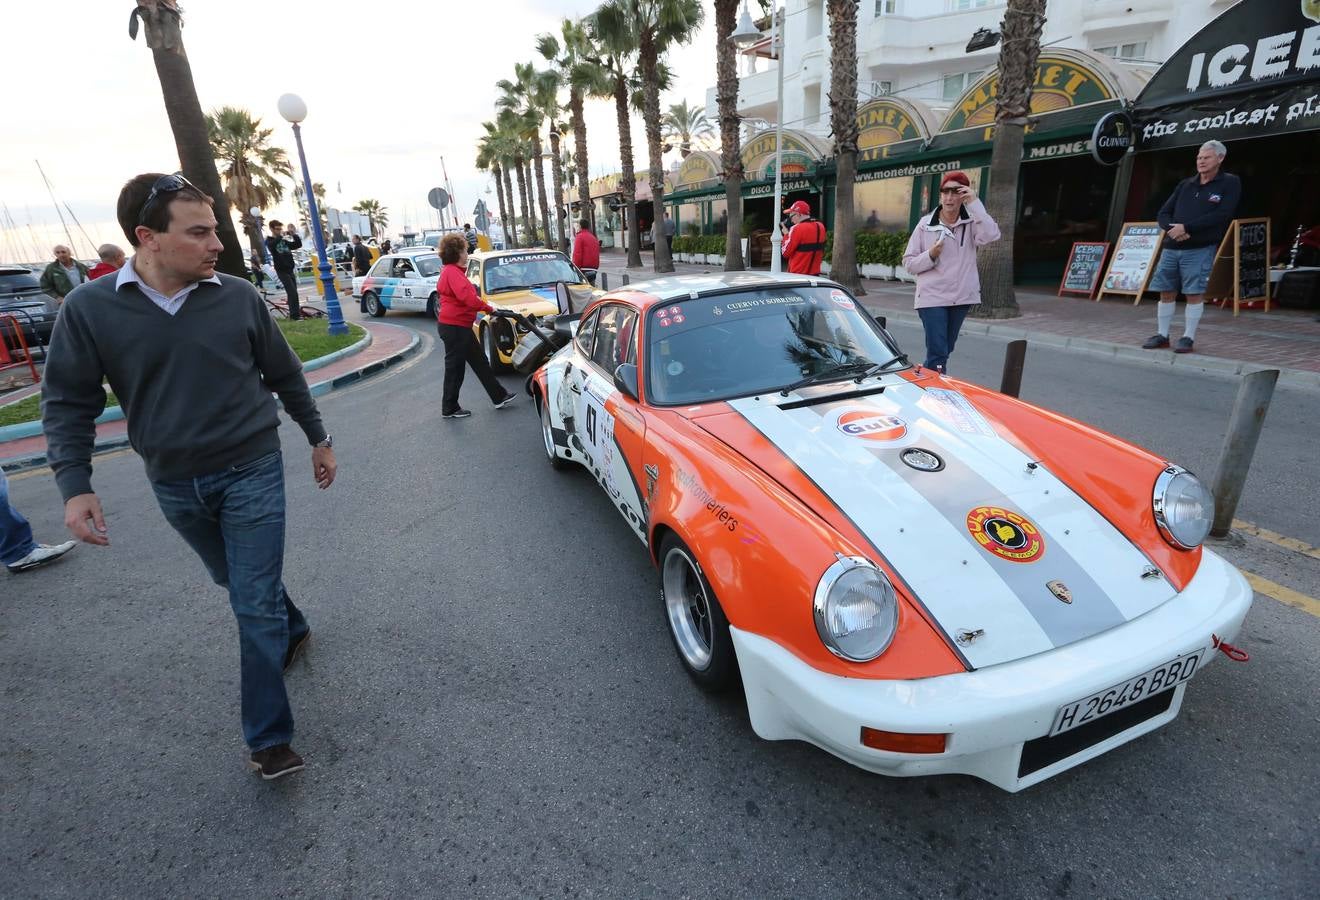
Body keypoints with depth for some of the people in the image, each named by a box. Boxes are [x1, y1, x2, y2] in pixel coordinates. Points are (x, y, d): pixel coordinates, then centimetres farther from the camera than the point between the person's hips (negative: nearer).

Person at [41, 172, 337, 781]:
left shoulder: (238, 297, -8)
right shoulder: (89, 309, -7)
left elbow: (286, 375, 3)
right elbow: (68, 402, -1)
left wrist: (318, 439, 9)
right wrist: (74, 485, -12)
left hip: (252, 472, -2)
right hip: (173, 485, 3)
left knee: (254, 604, -2)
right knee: (237, 582, 22)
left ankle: (268, 737, 11)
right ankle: (292, 629, 52)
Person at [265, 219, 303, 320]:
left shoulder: (284, 240, 16)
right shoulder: (269, 241, -1)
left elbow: (298, 245, 9)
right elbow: (273, 244, -25)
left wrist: (294, 234, -4)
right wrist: (282, 235, -26)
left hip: (290, 269, 6)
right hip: (281, 270, -6)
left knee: (293, 293, 7)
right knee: (293, 292, -16)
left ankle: (293, 313, 14)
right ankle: (296, 314, -15)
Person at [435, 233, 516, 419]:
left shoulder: (452, 271, 17)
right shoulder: (452, 272, -17)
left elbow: (466, 295, 19)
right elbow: (466, 296, -29)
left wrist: (484, 306, 10)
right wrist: (488, 308, -19)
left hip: (459, 325, 11)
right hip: (454, 326, -11)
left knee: (480, 362, 13)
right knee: (455, 368, 0)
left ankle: (499, 397, 20)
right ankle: (449, 409, 11)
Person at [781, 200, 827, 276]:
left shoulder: (797, 228, -16)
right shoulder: (821, 227, 7)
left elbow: (785, 253, -11)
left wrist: (786, 234, -1)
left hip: (797, 274, -7)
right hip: (815, 274, 7)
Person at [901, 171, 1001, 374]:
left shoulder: (971, 223, 2)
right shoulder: (925, 225, -1)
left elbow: (991, 235, -20)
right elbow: (908, 263, 1)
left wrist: (974, 203, -18)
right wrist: (930, 256, -17)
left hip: (961, 297, 3)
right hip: (932, 297, -3)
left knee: (944, 351, 14)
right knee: (938, 353, -11)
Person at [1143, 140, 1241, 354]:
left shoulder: (1229, 183, 2)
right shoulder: (1185, 185, 15)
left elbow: (1221, 215, -10)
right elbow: (1163, 214, 11)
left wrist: (1186, 227, -16)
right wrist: (1172, 228, -10)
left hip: (1200, 249, -4)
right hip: (1171, 248, 4)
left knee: (1194, 294, -5)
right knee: (1166, 293, 6)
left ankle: (1188, 337, 2)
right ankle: (1162, 335, 15)